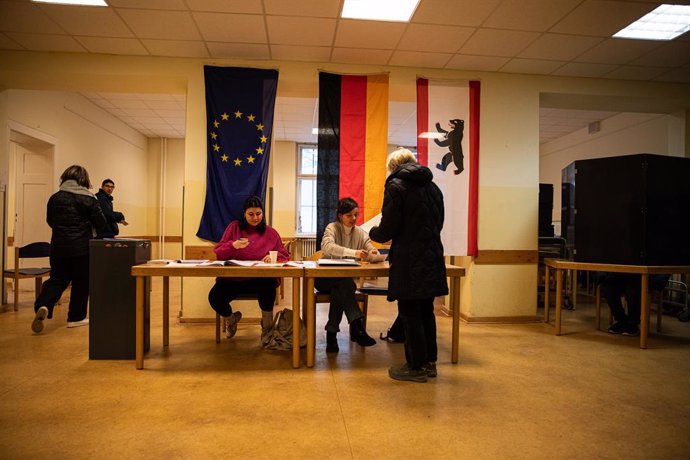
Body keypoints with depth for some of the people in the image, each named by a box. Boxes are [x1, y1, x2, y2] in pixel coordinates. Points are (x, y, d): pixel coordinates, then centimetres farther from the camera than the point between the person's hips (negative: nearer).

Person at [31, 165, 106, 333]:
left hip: (59, 246, 3)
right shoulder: (89, 199, -9)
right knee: (81, 283, 8)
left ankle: (43, 306, -13)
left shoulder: (55, 198, 3)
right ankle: (76, 317, 15)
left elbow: (50, 221, 14)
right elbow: (100, 222, -8)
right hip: (82, 247, -3)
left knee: (56, 280, 12)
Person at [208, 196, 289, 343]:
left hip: (261, 279, -1)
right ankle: (231, 319, 14)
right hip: (233, 277, 1)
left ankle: (267, 325, -5)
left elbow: (284, 256, 12)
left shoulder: (270, 233, 10)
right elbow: (218, 253, 6)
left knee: (268, 287, -38)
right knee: (214, 298, -26)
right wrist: (233, 246, -15)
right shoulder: (234, 227, 9)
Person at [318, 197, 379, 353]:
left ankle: (331, 333, -21)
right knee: (344, 282, -34)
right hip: (326, 277, -3)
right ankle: (357, 327, -36)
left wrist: (373, 253, -35)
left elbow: (372, 251, -8)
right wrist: (354, 253, -44)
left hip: (346, 279, 3)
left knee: (338, 292, -32)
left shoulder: (360, 233, 4)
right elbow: (327, 247, -31)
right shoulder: (332, 228, -8)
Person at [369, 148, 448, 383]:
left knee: (410, 315, 3)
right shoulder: (433, 187, 12)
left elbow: (388, 229, -11)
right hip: (432, 259, 7)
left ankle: (416, 366, 12)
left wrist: (373, 233, 10)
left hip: (409, 262, -7)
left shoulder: (396, 186, -8)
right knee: (426, 312, 17)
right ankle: (430, 361, 26)